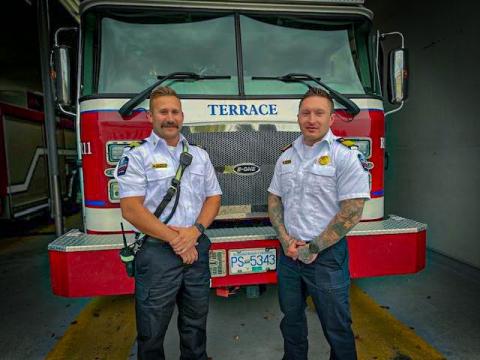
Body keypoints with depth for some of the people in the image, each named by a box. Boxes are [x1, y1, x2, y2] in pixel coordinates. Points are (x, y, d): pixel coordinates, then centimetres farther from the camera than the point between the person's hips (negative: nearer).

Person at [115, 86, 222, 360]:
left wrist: (195, 231, -9)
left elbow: (213, 197, 8)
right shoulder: (137, 156, -4)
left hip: (198, 250, 4)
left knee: (195, 325, 18)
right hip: (157, 252, -4)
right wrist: (175, 239, -15)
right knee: (152, 331, 11)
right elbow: (131, 209, -12)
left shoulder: (200, 155, 10)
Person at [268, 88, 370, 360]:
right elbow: (274, 200, 10)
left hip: (327, 255, -5)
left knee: (336, 327, 11)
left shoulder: (346, 155, -11)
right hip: (289, 254, 5)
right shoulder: (287, 156, 7)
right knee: (291, 319, 20)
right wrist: (285, 240, -4)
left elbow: (351, 212, -15)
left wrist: (313, 248, -13)